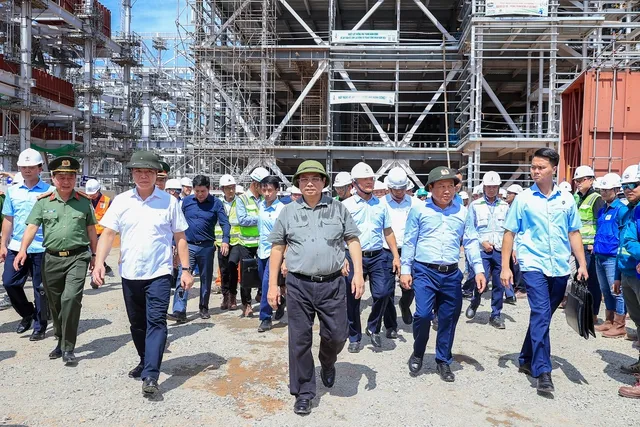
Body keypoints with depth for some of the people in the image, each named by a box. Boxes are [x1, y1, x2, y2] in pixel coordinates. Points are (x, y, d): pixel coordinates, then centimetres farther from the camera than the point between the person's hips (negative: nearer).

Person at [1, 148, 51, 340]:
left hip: (41, 248, -4)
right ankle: (27, 313, 27)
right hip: (16, 246, 4)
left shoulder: (49, 191, -5)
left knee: (40, 288, 5)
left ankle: (40, 325, 19)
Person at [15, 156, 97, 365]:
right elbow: (32, 227, -3)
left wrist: (94, 255, 13)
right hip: (52, 258, 2)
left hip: (77, 257, -2)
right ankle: (61, 341, 32)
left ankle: (68, 348, -4)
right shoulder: (43, 201, 4)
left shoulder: (84, 201, 4)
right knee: (55, 303, 13)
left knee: (71, 299, -14)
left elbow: (91, 229, 10)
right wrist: (23, 250, -18)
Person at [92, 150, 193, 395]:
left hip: (159, 274, -3)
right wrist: (99, 262, -14)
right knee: (137, 323, 17)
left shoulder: (169, 202, -2)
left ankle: (151, 375, -8)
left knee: (156, 322, -9)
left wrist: (186, 269, -3)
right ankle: (145, 362, 36)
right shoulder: (121, 201, 3)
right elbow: (108, 233, 0)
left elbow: (180, 238, 2)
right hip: (130, 274, 3)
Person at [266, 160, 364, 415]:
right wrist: (272, 285, 3)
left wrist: (358, 273, -4)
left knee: (337, 335, 5)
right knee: (299, 340, 6)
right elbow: (277, 249, 7)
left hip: (332, 284, 0)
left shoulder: (338, 208, 5)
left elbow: (353, 241, 7)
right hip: (298, 285, 0)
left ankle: (327, 362, 40)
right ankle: (303, 392, 23)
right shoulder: (288, 212, 5)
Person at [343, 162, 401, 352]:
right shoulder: (346, 205, -1)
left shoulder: (380, 205, 10)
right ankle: (354, 338, 23)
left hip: (378, 256, 2)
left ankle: (373, 328, 18)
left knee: (382, 293, -9)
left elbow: (388, 232, 14)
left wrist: (396, 256, 9)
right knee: (353, 299, 5)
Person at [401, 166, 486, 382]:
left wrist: (479, 270, 1)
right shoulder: (419, 210, 0)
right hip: (424, 271, -3)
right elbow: (409, 242, 2)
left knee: (448, 319, 9)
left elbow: (471, 242, 10)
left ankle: (443, 361, 28)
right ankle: (417, 354, 16)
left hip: (452, 274, 3)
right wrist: (405, 270, -1)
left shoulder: (462, 212, 8)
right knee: (423, 315, -12)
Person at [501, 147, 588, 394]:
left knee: (543, 316, 13)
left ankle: (527, 360, 28)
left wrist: (582, 264, 6)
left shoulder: (566, 199, 7)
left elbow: (574, 233, 12)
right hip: (533, 265, -4)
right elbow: (509, 233, 0)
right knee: (541, 314, -13)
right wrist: (505, 266, -5)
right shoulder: (523, 199, -1)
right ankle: (542, 370, -9)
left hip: (560, 267, 4)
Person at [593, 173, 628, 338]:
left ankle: (619, 326, 6)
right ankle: (609, 321, 26)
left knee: (617, 291, -2)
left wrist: (621, 255, -13)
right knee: (606, 291, 15)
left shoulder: (621, 210, -10)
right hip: (600, 256, 9)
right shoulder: (602, 210, 14)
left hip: (612, 257, -8)